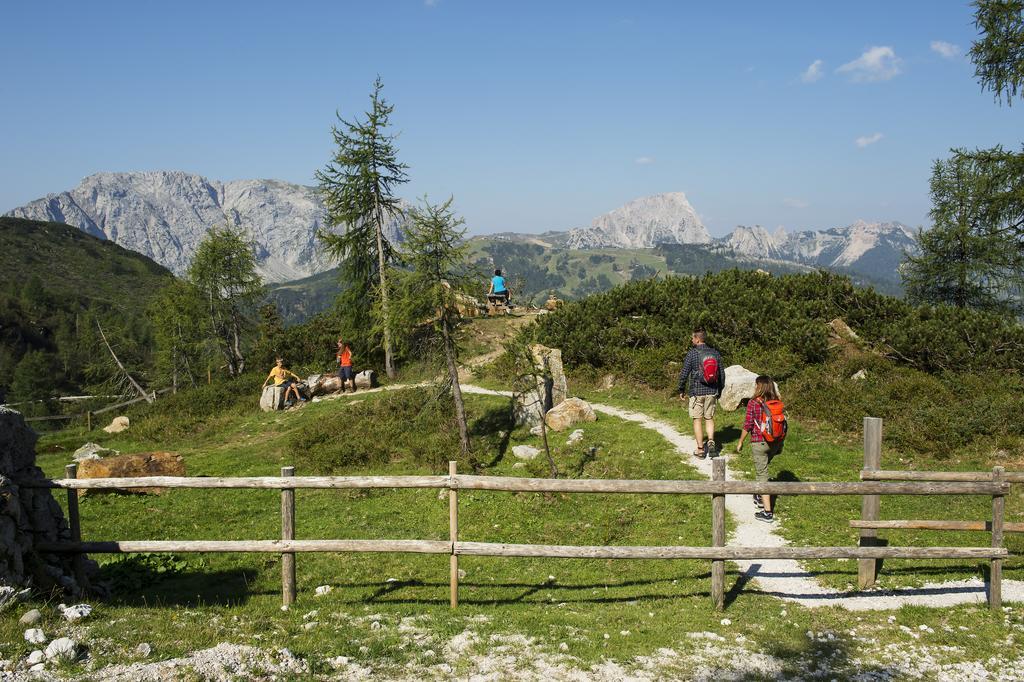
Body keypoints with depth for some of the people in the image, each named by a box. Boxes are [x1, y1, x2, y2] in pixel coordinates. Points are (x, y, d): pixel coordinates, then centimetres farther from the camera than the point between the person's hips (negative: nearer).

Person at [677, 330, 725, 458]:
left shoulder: (692, 353, -10)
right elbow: (722, 374, 8)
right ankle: (711, 441, -6)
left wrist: (681, 390, 3)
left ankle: (700, 449, 6)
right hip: (712, 392, 4)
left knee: (697, 420, 4)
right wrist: (719, 390, 20)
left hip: (696, 391, -4)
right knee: (709, 418, 16)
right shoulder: (715, 353, 3)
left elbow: (684, 373, -10)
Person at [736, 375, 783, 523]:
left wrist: (740, 442, 0)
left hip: (759, 443, -5)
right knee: (763, 468, 28)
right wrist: (780, 444, 18)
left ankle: (767, 512, -4)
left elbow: (748, 425, -11)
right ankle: (760, 497, 43)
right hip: (774, 443, 5)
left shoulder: (753, 403, -12)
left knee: (762, 475, -1)